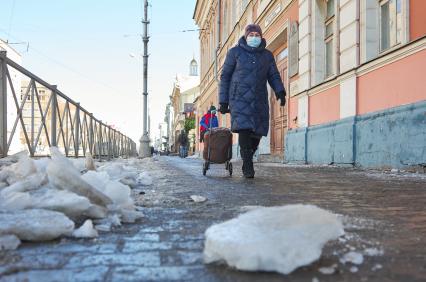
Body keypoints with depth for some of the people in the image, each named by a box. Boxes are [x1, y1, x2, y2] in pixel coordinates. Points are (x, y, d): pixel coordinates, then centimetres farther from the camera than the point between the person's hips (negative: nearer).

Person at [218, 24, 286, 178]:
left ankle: (247, 160, 25)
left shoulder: (267, 55, 15)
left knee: (257, 133, 0)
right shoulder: (235, 52, 6)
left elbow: (274, 76, 11)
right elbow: (225, 76, 6)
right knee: (244, 129, -19)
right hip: (240, 98, -3)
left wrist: (280, 92, -10)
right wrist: (223, 101, 1)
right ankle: (248, 166, -12)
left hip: (259, 100, 3)